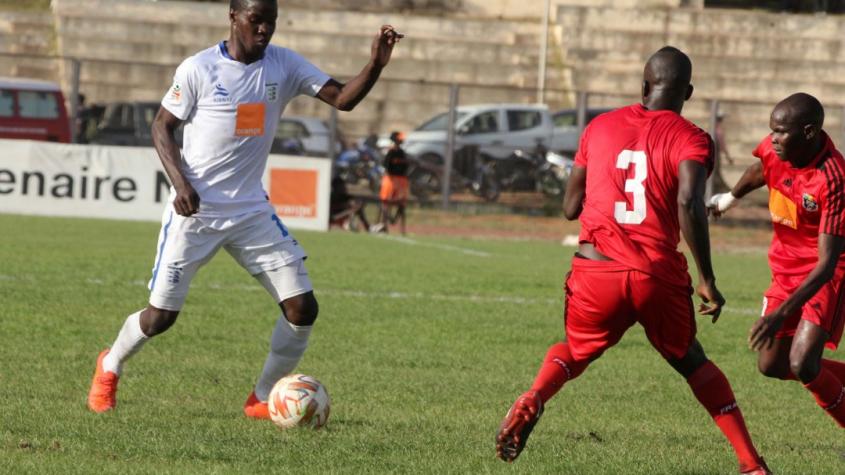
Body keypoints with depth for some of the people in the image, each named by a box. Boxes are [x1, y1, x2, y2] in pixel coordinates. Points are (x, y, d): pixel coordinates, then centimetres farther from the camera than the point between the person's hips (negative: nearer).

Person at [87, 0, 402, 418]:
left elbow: (343, 99, -5)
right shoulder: (198, 69, -10)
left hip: (252, 212, 4)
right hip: (195, 211, -4)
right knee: (162, 316, 0)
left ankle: (262, 400, 10)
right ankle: (109, 368, 31)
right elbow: (162, 127, -4)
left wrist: (376, 64, -24)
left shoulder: (283, 65, 0)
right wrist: (181, 182, -19)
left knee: (302, 308, -7)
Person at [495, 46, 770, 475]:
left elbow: (570, 208, 15)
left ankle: (531, 402, -6)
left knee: (575, 350, 27)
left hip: (596, 268, 1)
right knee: (691, 361, 22)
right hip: (659, 276, -1)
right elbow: (689, 204, -18)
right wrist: (707, 281, -14)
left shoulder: (600, 127, 11)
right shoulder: (690, 139, 0)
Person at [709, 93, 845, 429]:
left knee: (803, 364, -22)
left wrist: (780, 314, -38)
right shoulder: (774, 149, -12)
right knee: (771, 366, 6)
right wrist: (731, 197, 35)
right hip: (785, 267, 7)